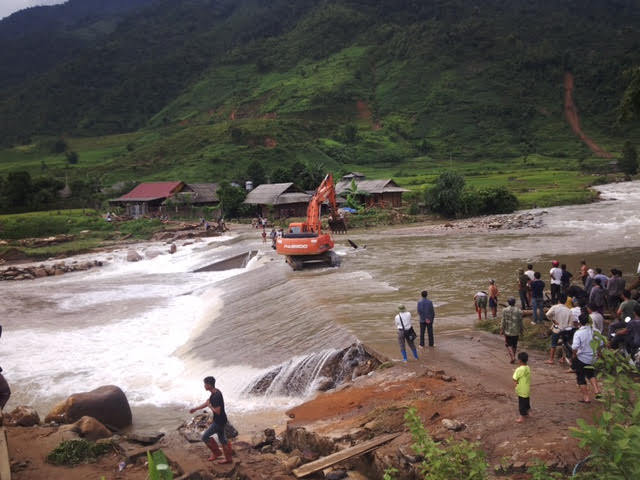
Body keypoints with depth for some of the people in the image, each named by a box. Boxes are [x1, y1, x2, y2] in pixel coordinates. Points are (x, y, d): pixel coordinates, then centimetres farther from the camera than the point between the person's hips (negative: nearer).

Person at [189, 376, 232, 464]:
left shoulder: (216, 396, -28)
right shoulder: (214, 393, 3)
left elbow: (217, 412, -29)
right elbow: (206, 403, 18)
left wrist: (209, 405, -16)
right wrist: (195, 409, 21)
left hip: (219, 421, -9)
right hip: (218, 420, 9)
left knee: (205, 437, 2)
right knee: (222, 438, 18)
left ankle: (216, 452, 18)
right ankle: (228, 458, 28)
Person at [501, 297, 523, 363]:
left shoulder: (505, 310, -9)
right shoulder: (519, 311, -5)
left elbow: (503, 321, -7)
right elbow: (520, 322, 0)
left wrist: (501, 330, 2)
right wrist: (521, 331, 11)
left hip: (508, 331, -2)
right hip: (516, 331, 2)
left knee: (508, 344, 8)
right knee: (514, 344, 16)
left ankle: (512, 357, -9)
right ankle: (513, 357, 25)